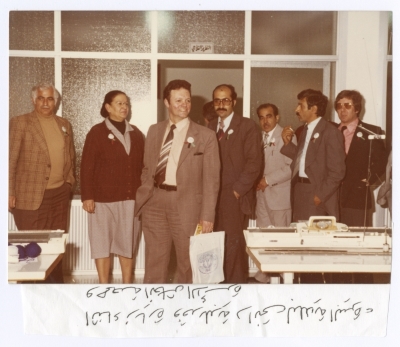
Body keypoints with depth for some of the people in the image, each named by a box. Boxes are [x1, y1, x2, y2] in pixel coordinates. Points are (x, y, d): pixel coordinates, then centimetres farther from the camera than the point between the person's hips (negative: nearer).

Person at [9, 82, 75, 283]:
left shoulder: (64, 125, 13)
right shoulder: (20, 123, -2)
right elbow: (11, 159, -6)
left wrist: (69, 182, 10)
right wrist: (10, 192, -10)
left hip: (60, 194, 5)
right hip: (31, 195, -4)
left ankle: (56, 281, 23)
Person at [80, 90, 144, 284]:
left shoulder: (136, 134, 12)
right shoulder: (97, 132, -1)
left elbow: (142, 166, 11)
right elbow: (87, 167, -4)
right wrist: (87, 196, -11)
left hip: (131, 199, 3)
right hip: (103, 198, -3)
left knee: (128, 243, 8)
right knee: (102, 243, 3)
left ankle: (127, 284, 18)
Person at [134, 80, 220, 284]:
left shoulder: (205, 136, -3)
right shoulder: (154, 131, 10)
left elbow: (211, 179, -4)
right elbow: (147, 169, 15)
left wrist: (207, 215, -8)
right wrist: (143, 197, 4)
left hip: (186, 205, -3)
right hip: (155, 202, 3)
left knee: (188, 263, 10)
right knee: (154, 262, 10)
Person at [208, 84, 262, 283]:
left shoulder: (247, 126, 0)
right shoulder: (210, 127, 16)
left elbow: (254, 162, -6)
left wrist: (237, 190, -11)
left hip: (234, 197, -4)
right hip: (212, 196, 4)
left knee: (234, 244, -3)